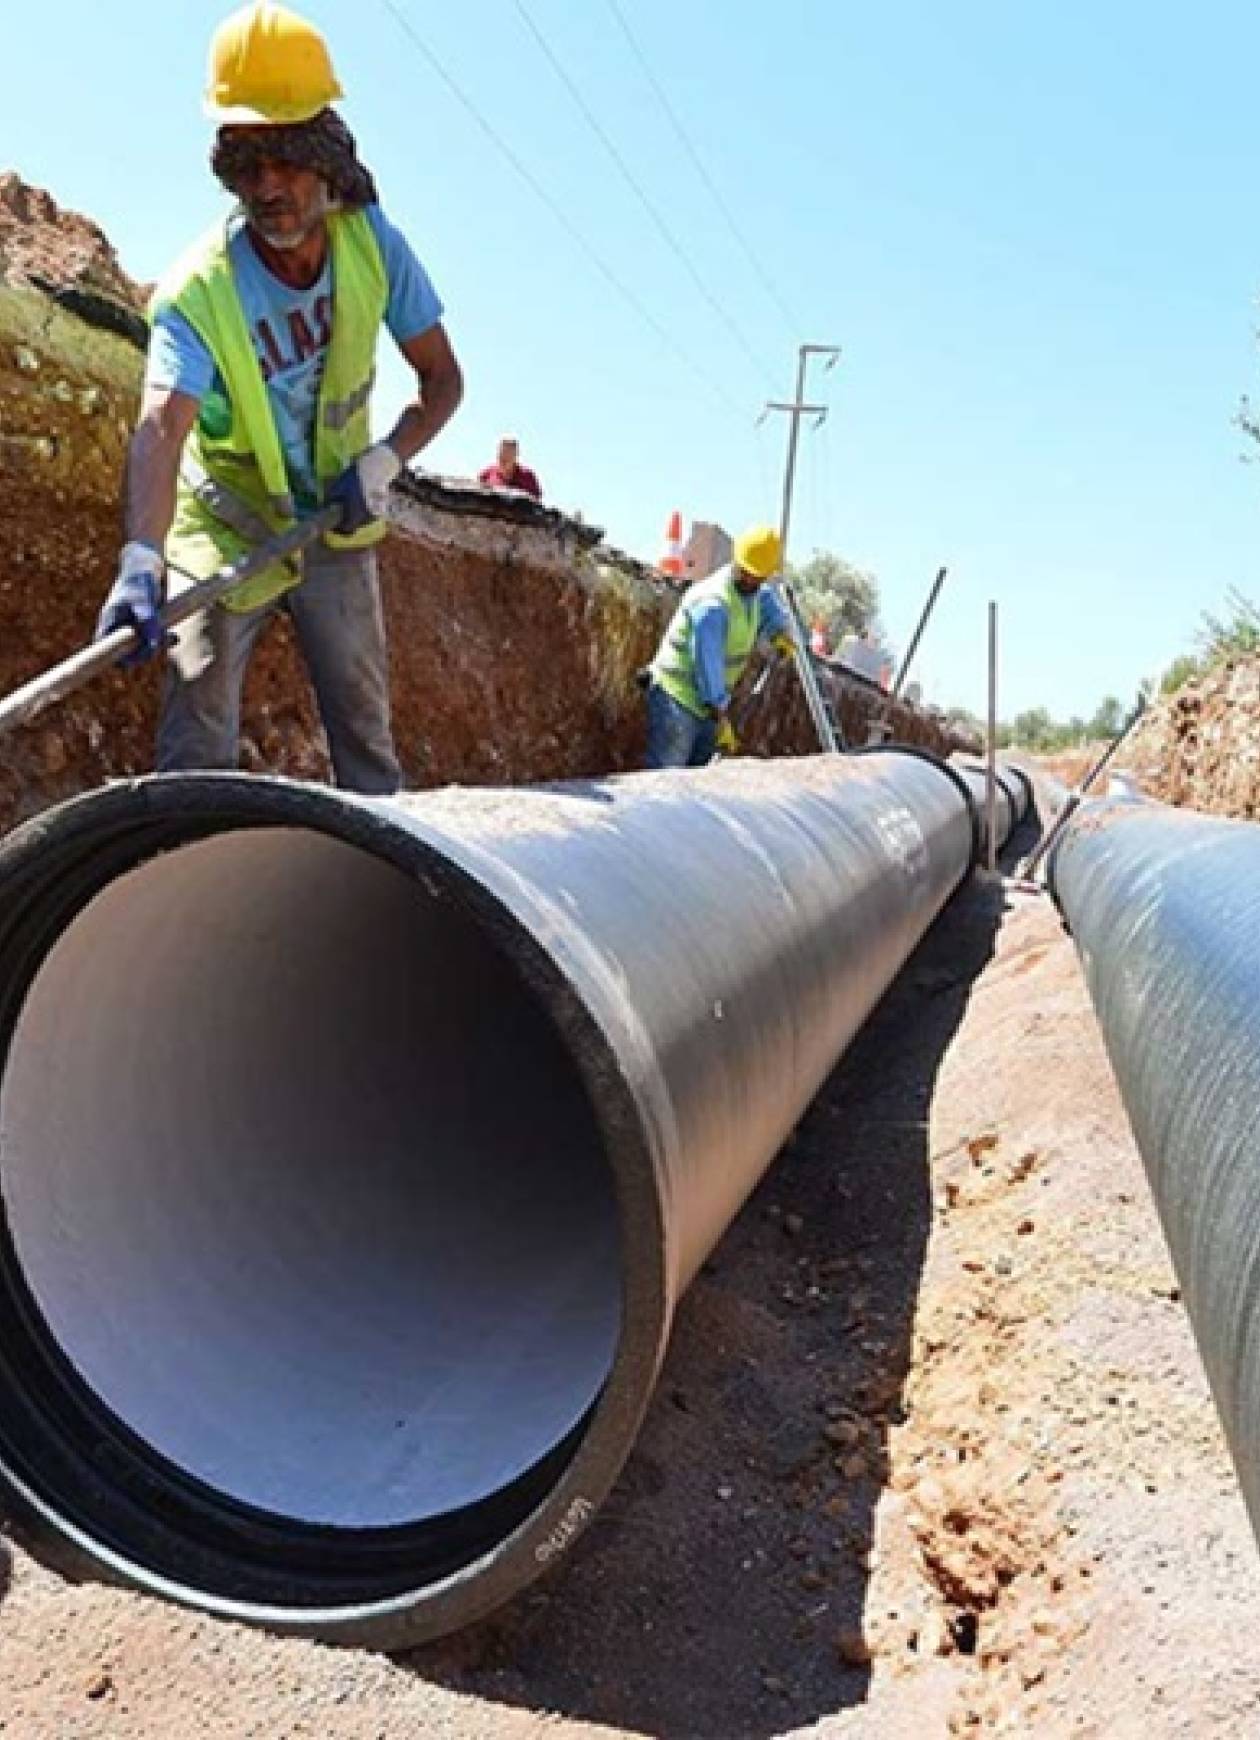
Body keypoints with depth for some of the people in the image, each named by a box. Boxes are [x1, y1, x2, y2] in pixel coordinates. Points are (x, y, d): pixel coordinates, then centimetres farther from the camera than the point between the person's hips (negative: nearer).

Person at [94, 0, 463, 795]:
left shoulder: (372, 243, -12)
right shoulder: (198, 290, -23)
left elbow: (443, 379, -3)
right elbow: (162, 426, -38)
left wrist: (383, 460, -21)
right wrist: (141, 557, -54)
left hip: (337, 530, 3)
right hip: (226, 531, -3)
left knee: (366, 726, 7)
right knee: (198, 740, -9)